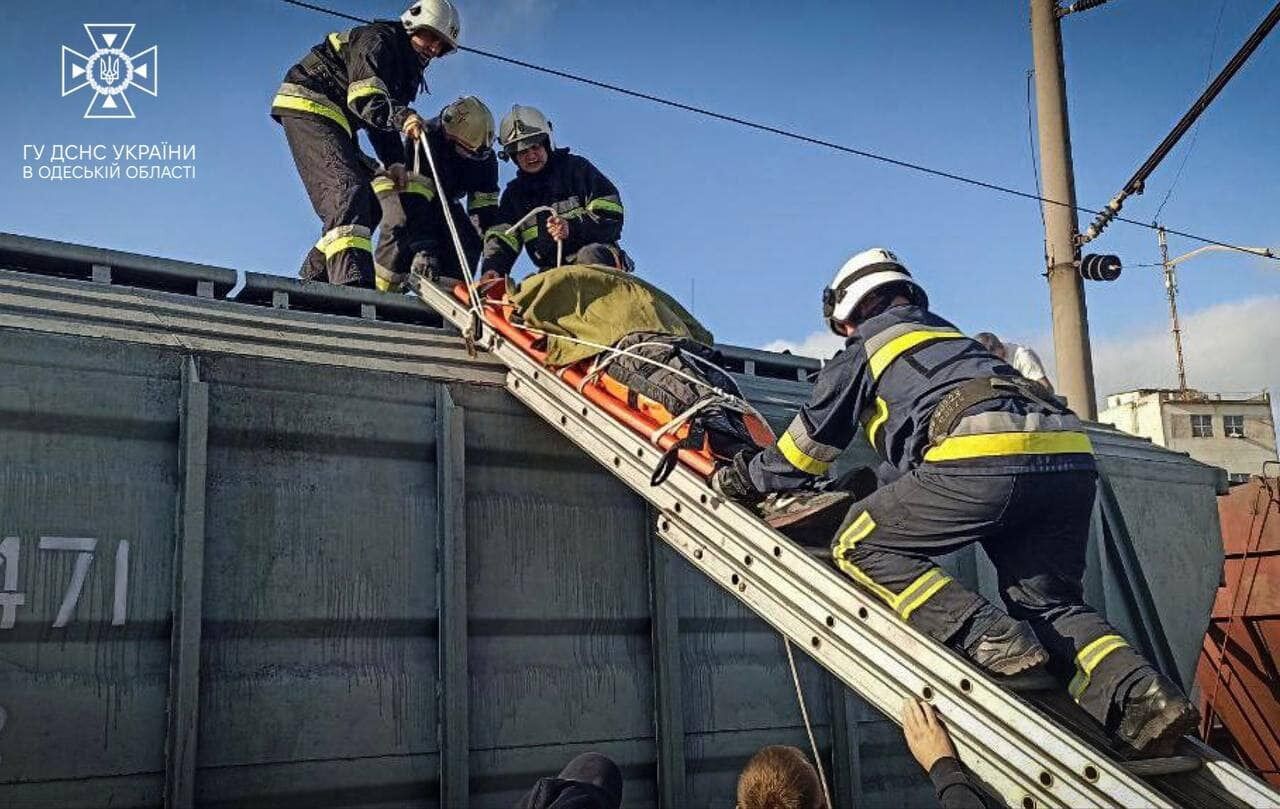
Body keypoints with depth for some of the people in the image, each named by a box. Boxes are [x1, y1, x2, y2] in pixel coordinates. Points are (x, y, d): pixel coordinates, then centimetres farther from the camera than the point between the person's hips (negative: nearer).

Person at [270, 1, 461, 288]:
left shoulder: (407, 70, 19)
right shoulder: (377, 40, -10)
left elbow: (382, 121, 16)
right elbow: (364, 96, -26)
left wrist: (394, 162, -1)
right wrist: (401, 116, -43)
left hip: (335, 124, 10)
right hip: (308, 106, -10)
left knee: (370, 203, 2)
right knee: (347, 186, -28)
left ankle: (313, 277, 6)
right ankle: (352, 280, -45)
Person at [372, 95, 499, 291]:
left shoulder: (485, 157, -20)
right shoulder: (424, 141, -38)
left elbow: (486, 208, -18)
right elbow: (414, 203, -44)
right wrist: (423, 250, -54)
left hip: (440, 196, 5)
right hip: (398, 185, -5)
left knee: (468, 239, -17)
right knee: (402, 224, -34)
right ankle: (381, 293, -28)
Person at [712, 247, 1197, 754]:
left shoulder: (862, 351, 19)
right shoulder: (949, 334, 40)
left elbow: (805, 448, 26)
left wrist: (742, 477, 42)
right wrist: (870, 486, 62)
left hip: (985, 456, -7)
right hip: (1070, 456, 8)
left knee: (860, 545, 6)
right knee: (1048, 603, 18)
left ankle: (987, 639, -9)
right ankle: (1138, 693, -8)